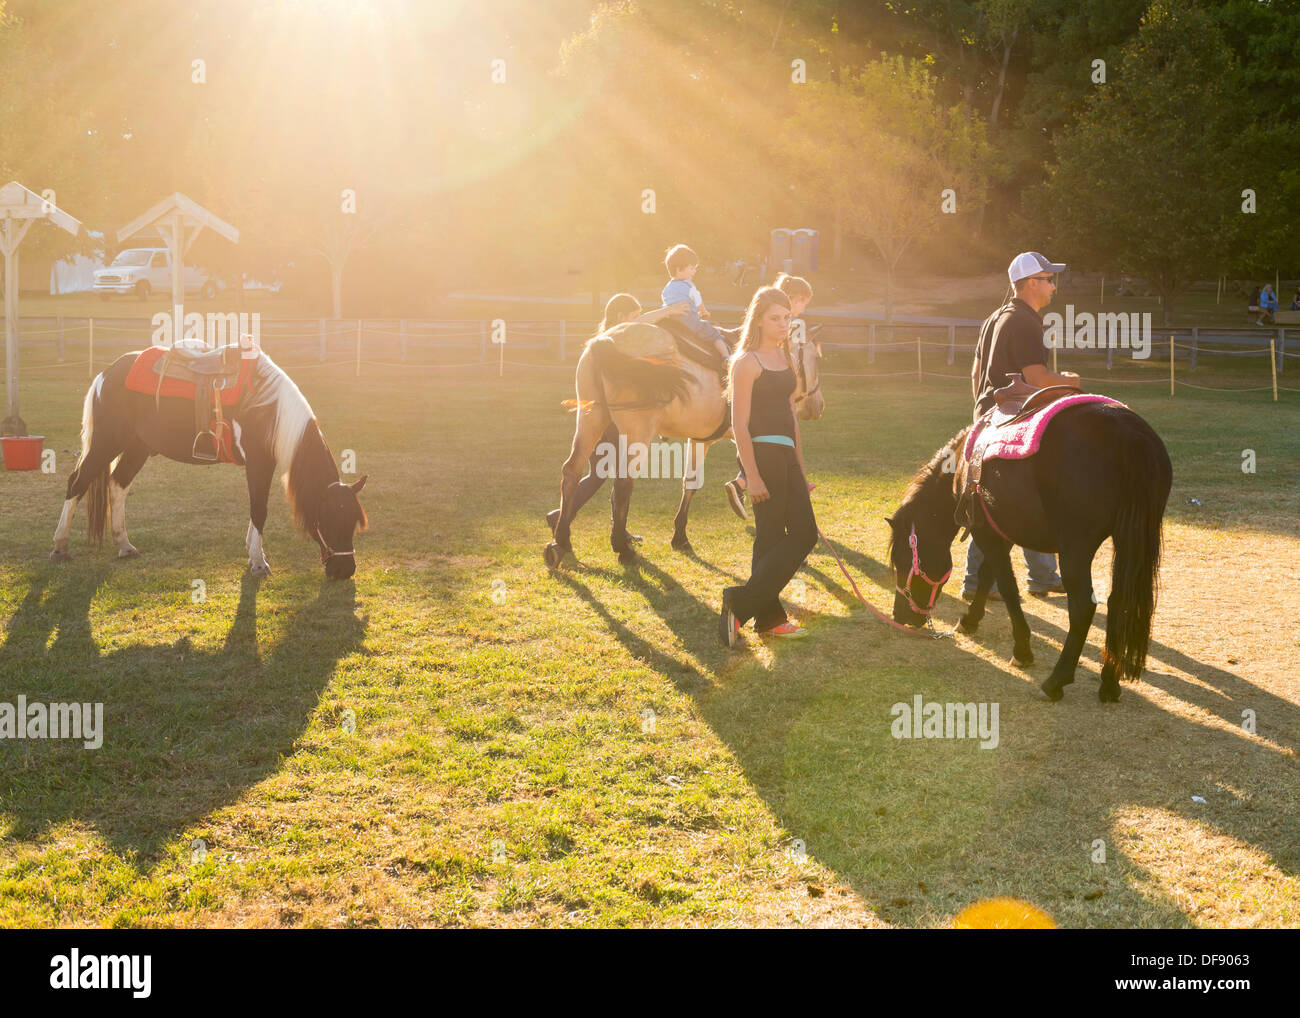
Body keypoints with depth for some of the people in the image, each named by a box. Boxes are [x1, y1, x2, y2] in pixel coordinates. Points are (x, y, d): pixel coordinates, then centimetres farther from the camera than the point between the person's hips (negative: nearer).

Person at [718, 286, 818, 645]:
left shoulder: (783, 358, 16)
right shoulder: (747, 362, -9)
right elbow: (740, 424, -13)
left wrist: (800, 465, 20)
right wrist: (753, 476, -19)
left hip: (786, 455, 9)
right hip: (762, 453, -9)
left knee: (804, 534, 7)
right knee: (771, 538, -6)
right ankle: (767, 617, 0)